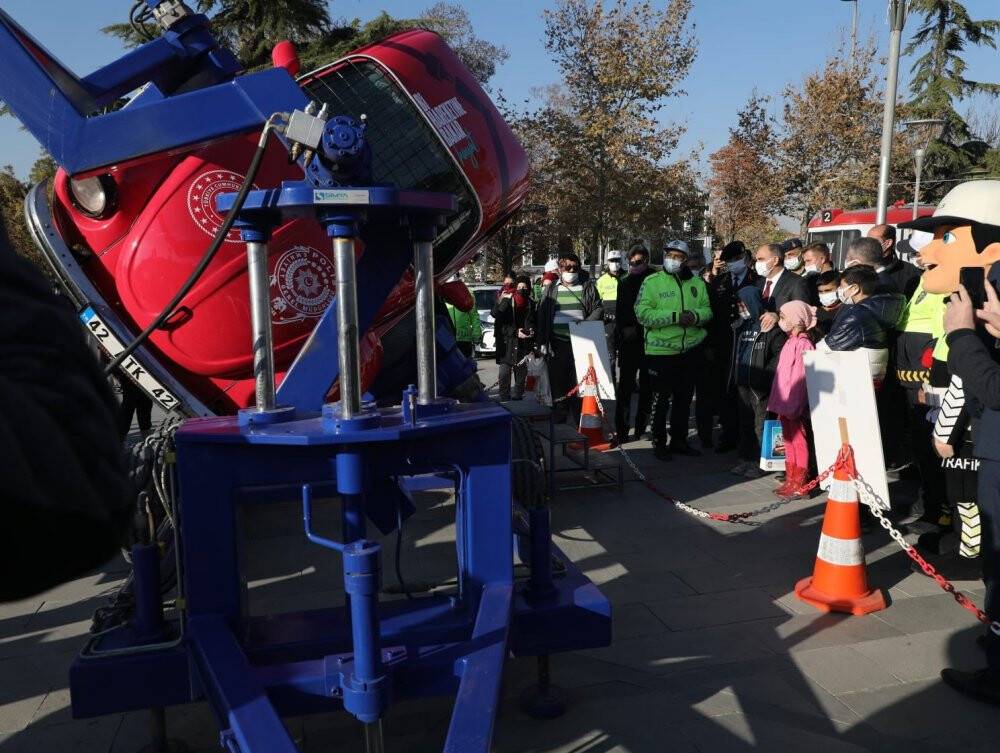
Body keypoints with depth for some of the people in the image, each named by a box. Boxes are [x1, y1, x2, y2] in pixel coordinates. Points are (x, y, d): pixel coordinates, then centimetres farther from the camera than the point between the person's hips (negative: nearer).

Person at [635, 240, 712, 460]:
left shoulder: (697, 283, 9)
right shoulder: (652, 282, -6)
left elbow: (707, 310, 9)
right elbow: (643, 314, -16)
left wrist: (695, 316, -14)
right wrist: (675, 316, -22)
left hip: (691, 350, 5)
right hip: (661, 351, -5)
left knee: (684, 399, 15)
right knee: (661, 399, 5)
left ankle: (679, 440, 29)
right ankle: (659, 443, 18)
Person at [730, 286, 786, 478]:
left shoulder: (771, 326, -9)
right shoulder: (741, 325, 16)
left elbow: (779, 354, -15)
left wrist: (764, 375, -19)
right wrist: (734, 375, 13)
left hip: (760, 387, -7)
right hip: (742, 384, 8)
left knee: (761, 424, -3)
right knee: (745, 422, 12)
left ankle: (761, 462, 4)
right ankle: (746, 459, 20)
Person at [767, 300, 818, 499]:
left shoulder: (802, 344, -17)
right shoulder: (791, 342, 11)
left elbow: (801, 377, -20)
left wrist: (792, 405, -21)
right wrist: (780, 403, 16)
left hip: (794, 406, -9)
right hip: (785, 404, 9)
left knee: (798, 442, 0)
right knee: (789, 441, 15)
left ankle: (799, 485, 8)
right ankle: (790, 481, 25)